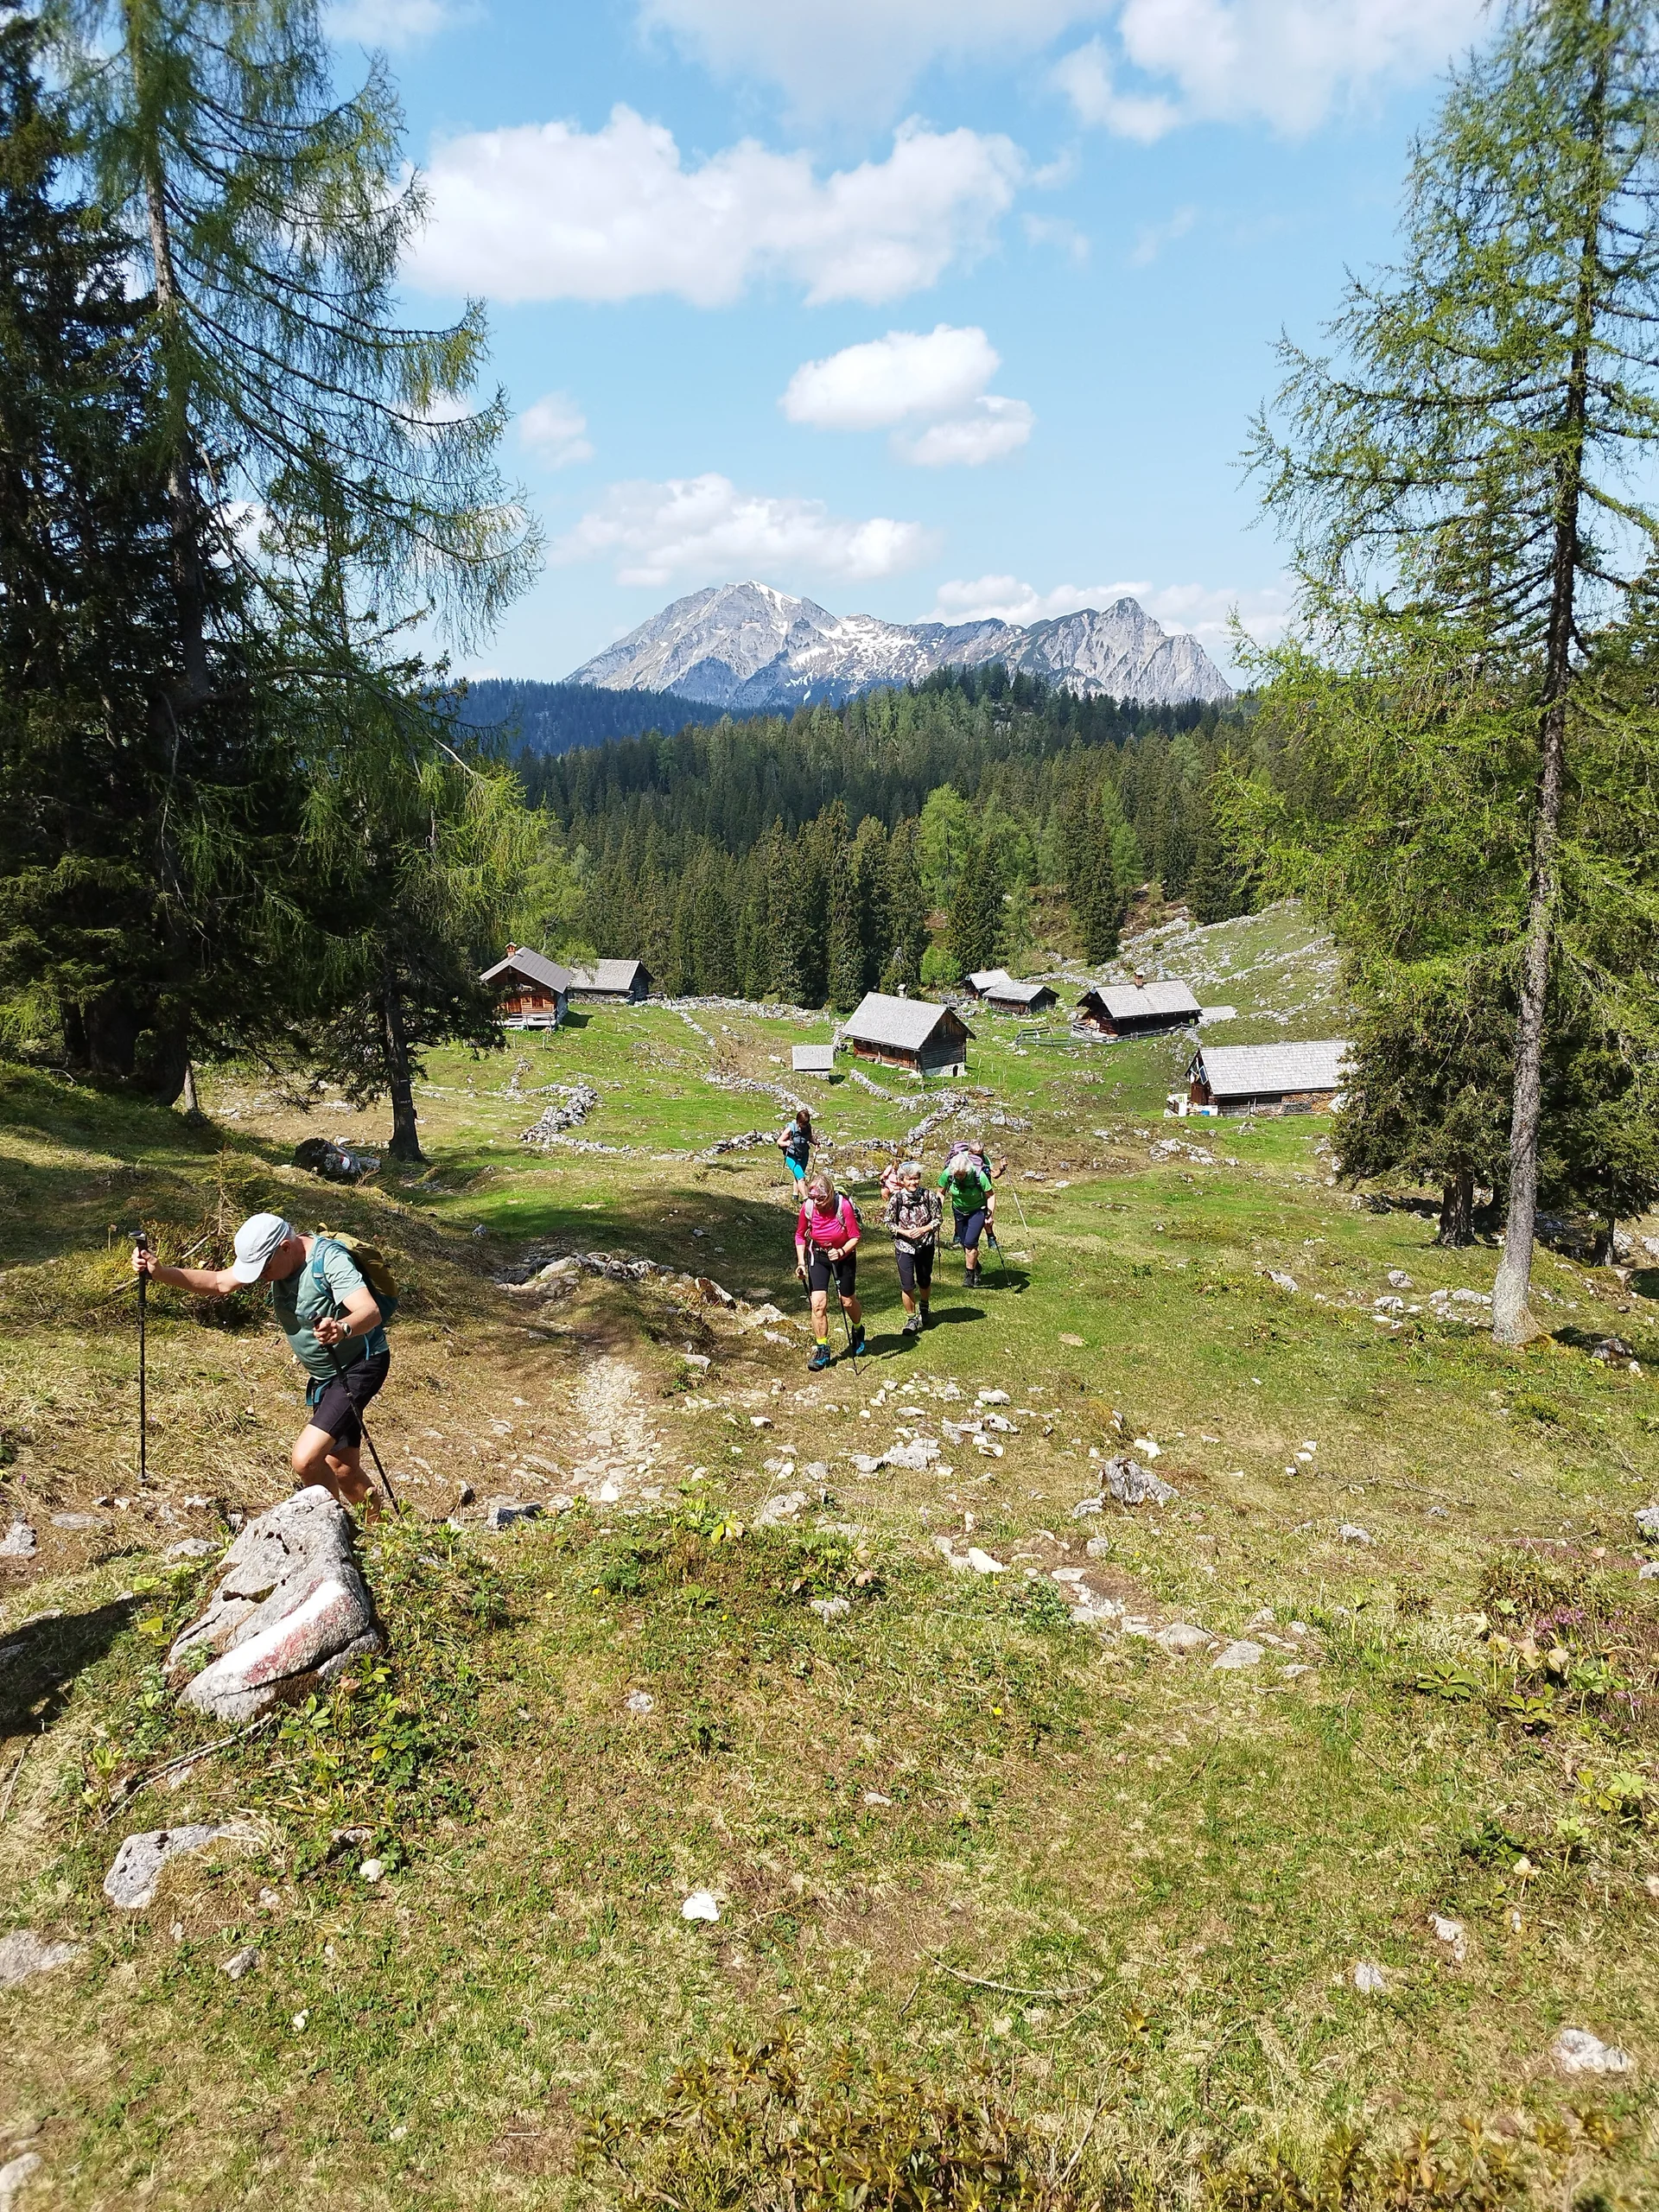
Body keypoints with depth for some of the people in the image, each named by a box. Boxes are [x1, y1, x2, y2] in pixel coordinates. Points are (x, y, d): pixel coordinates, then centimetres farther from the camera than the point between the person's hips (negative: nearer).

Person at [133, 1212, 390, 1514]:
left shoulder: (330, 1260, -27)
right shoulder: (274, 1259, -3)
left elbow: (371, 1312, -39)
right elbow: (219, 1283, 2)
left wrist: (343, 1328, -61)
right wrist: (159, 1272, -11)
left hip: (359, 1367, -9)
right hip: (324, 1375, 9)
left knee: (305, 1459, -19)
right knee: (341, 1470, 14)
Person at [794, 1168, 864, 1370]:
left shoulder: (844, 1206, -28)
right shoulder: (808, 1208, -19)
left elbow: (855, 1237, -19)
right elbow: (800, 1235, -2)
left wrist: (841, 1251, -35)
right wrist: (801, 1262, -9)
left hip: (843, 1256, -2)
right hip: (818, 1256, 2)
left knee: (847, 1301, 12)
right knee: (818, 1302, -10)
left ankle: (857, 1329, 45)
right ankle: (822, 1350, 2)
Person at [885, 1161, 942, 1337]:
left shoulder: (929, 1196, -11)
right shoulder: (896, 1199, -12)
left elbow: (938, 1219, -3)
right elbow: (889, 1222, -3)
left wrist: (923, 1229, -18)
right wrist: (904, 1232, -18)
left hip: (926, 1245, 1)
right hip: (904, 1246, -1)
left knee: (924, 1281, 17)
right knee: (907, 1284, -6)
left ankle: (923, 1308, 46)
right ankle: (911, 1319, 11)